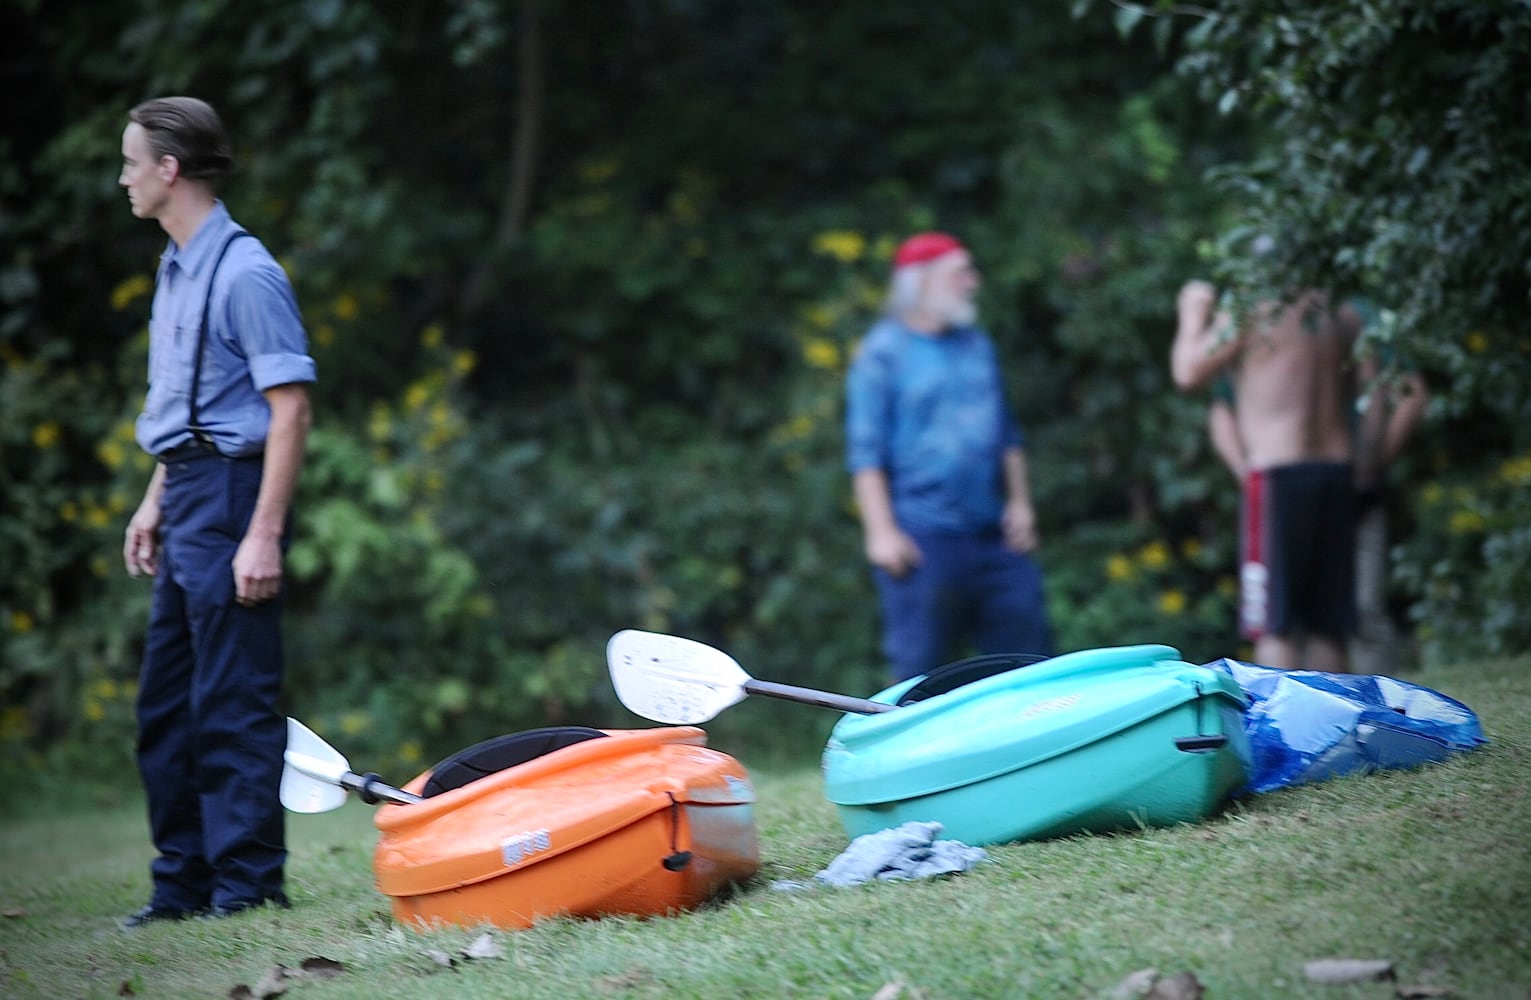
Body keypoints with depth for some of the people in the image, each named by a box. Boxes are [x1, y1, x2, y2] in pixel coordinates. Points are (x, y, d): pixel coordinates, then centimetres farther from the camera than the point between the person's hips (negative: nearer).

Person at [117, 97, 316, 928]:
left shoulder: (244, 273, -14)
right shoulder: (175, 269, 15)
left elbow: (290, 408, -18)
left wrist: (264, 534, -22)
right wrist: (155, 503, 22)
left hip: (229, 494, -10)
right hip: (185, 500, 10)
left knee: (234, 703, -6)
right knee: (166, 704, 13)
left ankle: (246, 884, -1)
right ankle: (184, 881, 20)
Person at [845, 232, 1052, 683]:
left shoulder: (978, 345, 15)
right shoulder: (884, 351, -4)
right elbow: (866, 450, -8)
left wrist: (1019, 502, 14)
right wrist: (881, 531, -14)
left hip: (993, 534, 6)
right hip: (923, 538, -6)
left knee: (1030, 657, 5)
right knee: (921, 673, -4)